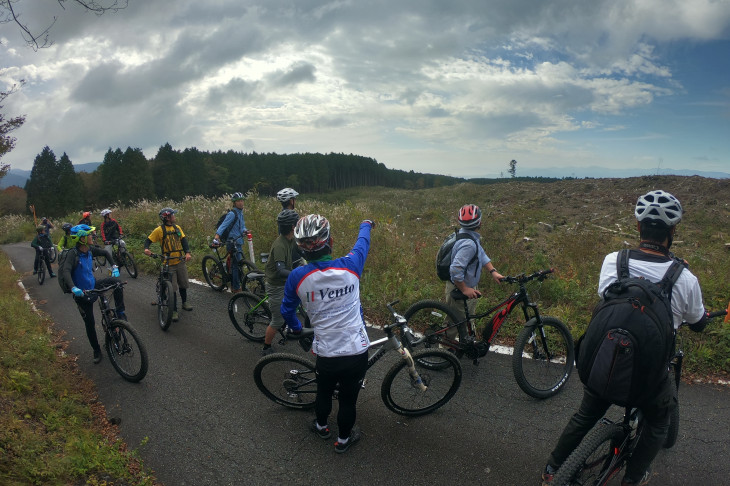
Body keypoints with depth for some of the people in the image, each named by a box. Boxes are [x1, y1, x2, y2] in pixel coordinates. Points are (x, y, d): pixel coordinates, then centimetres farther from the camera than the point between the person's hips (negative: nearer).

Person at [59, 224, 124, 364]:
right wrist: (73, 288, -51)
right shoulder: (73, 253, -24)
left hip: (94, 286, 5)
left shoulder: (90, 249, -6)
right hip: (82, 294, -5)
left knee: (115, 281, -23)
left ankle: (120, 312, -7)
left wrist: (114, 267, 4)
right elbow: (65, 270, -38)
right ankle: (96, 351, 24)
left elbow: (105, 252, 13)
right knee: (90, 324, 4)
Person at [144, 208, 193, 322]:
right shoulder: (159, 230, -7)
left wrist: (187, 252, -11)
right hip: (168, 263, -4)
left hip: (180, 261, 5)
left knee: (183, 283, 16)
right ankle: (174, 311, 8)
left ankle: (184, 302, 38)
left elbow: (183, 240, 3)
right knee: (172, 287, -2)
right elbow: (149, 240, -3)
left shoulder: (177, 228, 7)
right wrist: (146, 249, -24)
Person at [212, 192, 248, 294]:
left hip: (238, 242, 9)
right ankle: (237, 289, -1)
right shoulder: (232, 214, -13)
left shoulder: (240, 213, 16)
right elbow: (223, 225, -23)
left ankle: (234, 286, 24)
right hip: (233, 242, -9)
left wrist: (244, 231, -6)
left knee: (235, 264, 15)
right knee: (237, 264, -8)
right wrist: (217, 236, -36)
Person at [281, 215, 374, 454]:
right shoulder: (350, 265, -14)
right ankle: (343, 439, 44)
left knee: (324, 393, 30)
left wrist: (297, 328, 27)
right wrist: (366, 225, 32)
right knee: (348, 400, 22)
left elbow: (287, 311, 5)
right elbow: (362, 243, 10)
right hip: (357, 353, 0)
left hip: (326, 355, 1)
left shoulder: (297, 277, -13)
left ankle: (321, 426, 55)